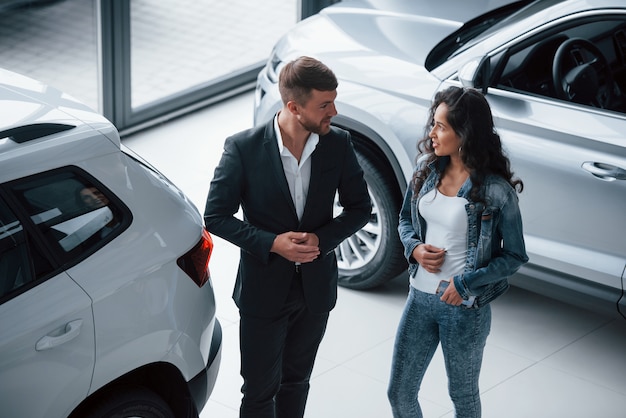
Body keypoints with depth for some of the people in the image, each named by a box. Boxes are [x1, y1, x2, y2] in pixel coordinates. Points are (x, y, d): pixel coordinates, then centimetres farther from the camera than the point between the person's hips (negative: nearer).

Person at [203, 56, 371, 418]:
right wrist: (272, 243, -23)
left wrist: (322, 238, -16)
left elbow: (360, 208, 1)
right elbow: (216, 216, -12)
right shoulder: (244, 148, -18)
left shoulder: (339, 144, -9)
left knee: (296, 381, 21)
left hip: (316, 289, 3)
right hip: (264, 289, -3)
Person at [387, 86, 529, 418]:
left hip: (465, 308, -5)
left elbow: (515, 256, -10)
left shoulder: (496, 191, -18)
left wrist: (465, 283, -19)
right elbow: (405, 218, 12)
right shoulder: (427, 167, -2)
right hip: (420, 298, 5)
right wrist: (414, 247, -9)